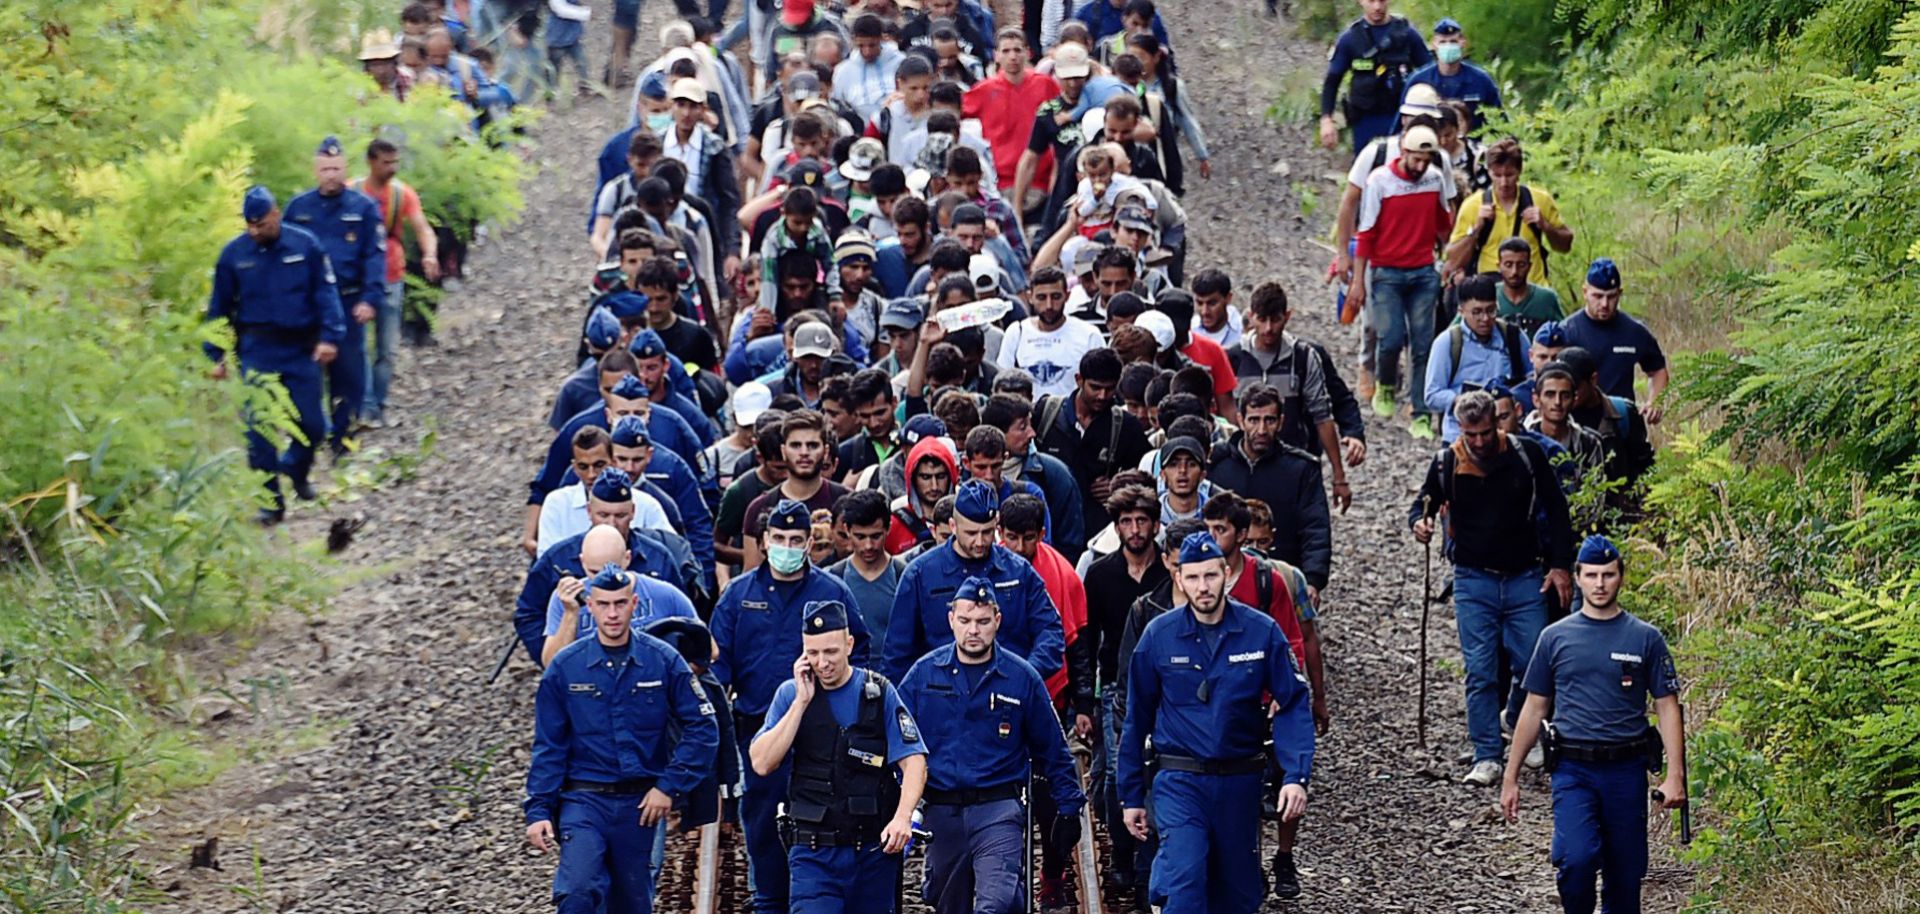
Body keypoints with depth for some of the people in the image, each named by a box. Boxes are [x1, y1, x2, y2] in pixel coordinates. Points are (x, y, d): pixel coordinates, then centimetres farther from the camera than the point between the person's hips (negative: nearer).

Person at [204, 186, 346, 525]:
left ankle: (297, 471, 33)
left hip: (301, 348, 0)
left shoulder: (305, 245, -4)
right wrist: (216, 355, 6)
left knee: (311, 424, 2)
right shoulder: (234, 254, 0)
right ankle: (270, 500, 3)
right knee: (259, 427, -6)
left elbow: (326, 293, -2)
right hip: (257, 350, 0)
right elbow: (219, 307, 8)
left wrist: (330, 337, -13)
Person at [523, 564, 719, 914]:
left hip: (640, 804, 1)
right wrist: (538, 810, -4)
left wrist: (670, 787, -7)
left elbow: (703, 730, 0)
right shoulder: (566, 666, -2)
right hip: (583, 798, -1)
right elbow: (548, 747, 2)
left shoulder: (664, 660, -2)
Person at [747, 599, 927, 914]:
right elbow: (762, 764, -6)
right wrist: (802, 702, -9)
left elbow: (914, 761, -4)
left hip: (874, 851, 0)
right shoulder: (790, 695, 5)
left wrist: (903, 817, -21)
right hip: (813, 852, 0)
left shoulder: (879, 693, 1)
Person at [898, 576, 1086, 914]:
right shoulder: (924, 673, 4)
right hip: (940, 812, 3)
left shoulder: (1021, 678, 1)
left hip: (999, 812, -3)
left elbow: (1052, 750, 9)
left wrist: (1068, 806, 8)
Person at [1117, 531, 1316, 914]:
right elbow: (1136, 719, 5)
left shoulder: (1261, 631, -5)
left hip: (1240, 781, 2)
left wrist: (1296, 777, -17)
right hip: (1179, 781, -2)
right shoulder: (1158, 636, -3)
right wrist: (1131, 796, 7)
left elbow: (1293, 706, -3)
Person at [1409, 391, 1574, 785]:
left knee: (1532, 664, 0)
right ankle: (1486, 758, -3)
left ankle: (1517, 722, 31)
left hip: (1525, 578, 0)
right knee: (1480, 671, -5)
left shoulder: (1526, 454, -4)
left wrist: (1560, 566, 0)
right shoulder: (1446, 463, -3)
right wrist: (1419, 522, -13)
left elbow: (1556, 509, 4)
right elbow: (1423, 504, 12)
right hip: (1474, 580, 0)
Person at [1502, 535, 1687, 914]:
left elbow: (1668, 708, 5)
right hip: (1573, 770, -1)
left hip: (1627, 771, 1)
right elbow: (1534, 709, 12)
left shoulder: (1646, 638, 4)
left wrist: (1675, 776, -6)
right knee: (1576, 858, -21)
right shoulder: (1556, 637, 6)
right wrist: (1511, 778, 10)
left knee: (1625, 873, 5)